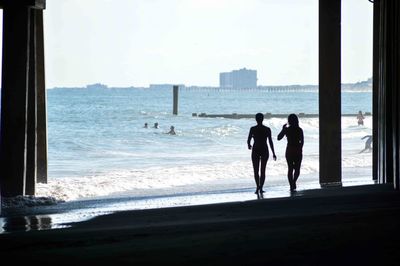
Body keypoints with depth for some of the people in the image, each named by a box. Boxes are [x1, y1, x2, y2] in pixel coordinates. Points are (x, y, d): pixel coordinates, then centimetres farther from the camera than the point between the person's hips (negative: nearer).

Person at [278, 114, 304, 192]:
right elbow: (302, 141, -3)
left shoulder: (286, 129, -5)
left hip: (289, 151, 0)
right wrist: (300, 149, 10)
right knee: (297, 169, 11)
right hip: (298, 150, 0)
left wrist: (283, 129, 12)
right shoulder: (299, 130, -4)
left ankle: (292, 185, 5)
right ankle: (294, 182, -10)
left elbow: (279, 138, 4)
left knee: (290, 169, 9)